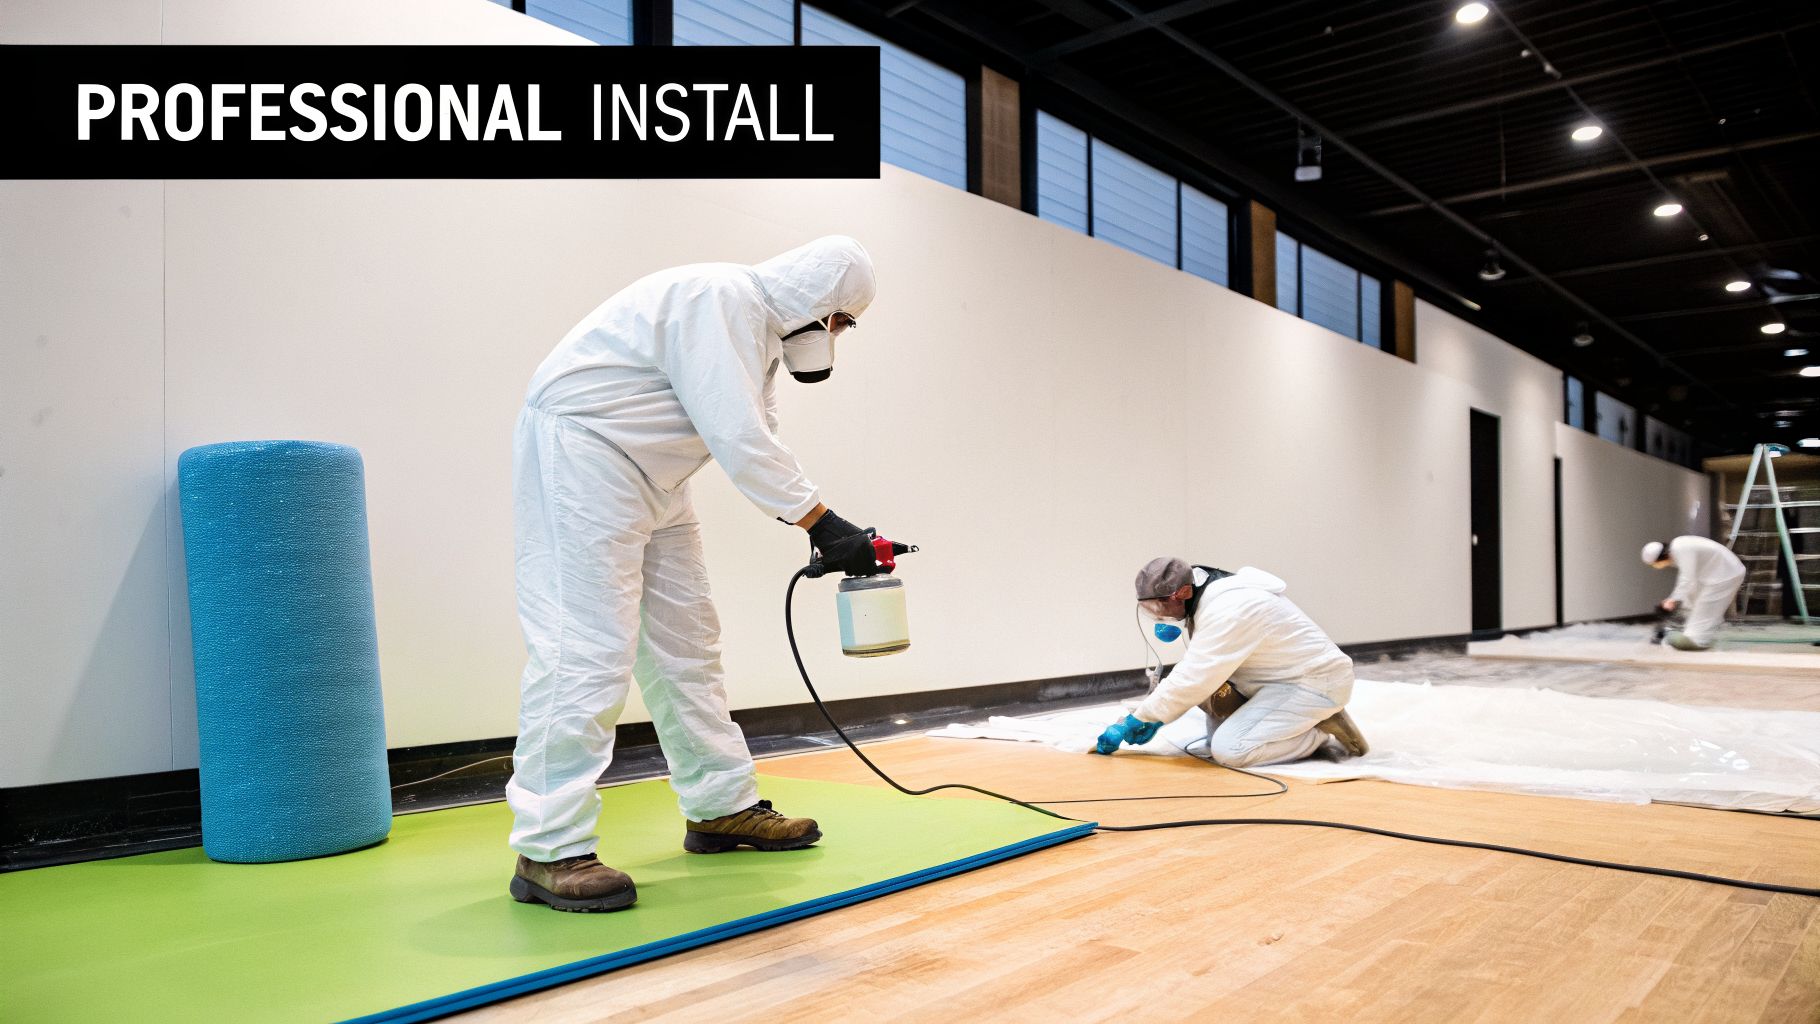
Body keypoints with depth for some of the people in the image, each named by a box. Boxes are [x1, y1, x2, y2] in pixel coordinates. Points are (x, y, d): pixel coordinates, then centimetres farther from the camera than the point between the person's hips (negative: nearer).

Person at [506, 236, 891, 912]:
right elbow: (736, 438, -28)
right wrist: (821, 522, -25)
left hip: (648, 476, 11)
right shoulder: (720, 299, -20)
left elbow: (758, 443, 9)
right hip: (581, 451, -11)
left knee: (685, 641, 12)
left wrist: (826, 536, -3)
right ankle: (549, 851, -9)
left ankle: (722, 808, 23)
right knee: (587, 647, -15)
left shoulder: (762, 330, 13)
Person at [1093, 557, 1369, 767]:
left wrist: (1136, 720, -16)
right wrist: (1150, 717, 1)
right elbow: (1196, 668, 11)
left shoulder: (1228, 612, -28)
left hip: (1315, 682, -10)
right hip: (1284, 677, 10)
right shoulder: (1207, 598, 2)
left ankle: (1323, 731, -5)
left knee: (1229, 750, -20)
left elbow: (1192, 682, -28)